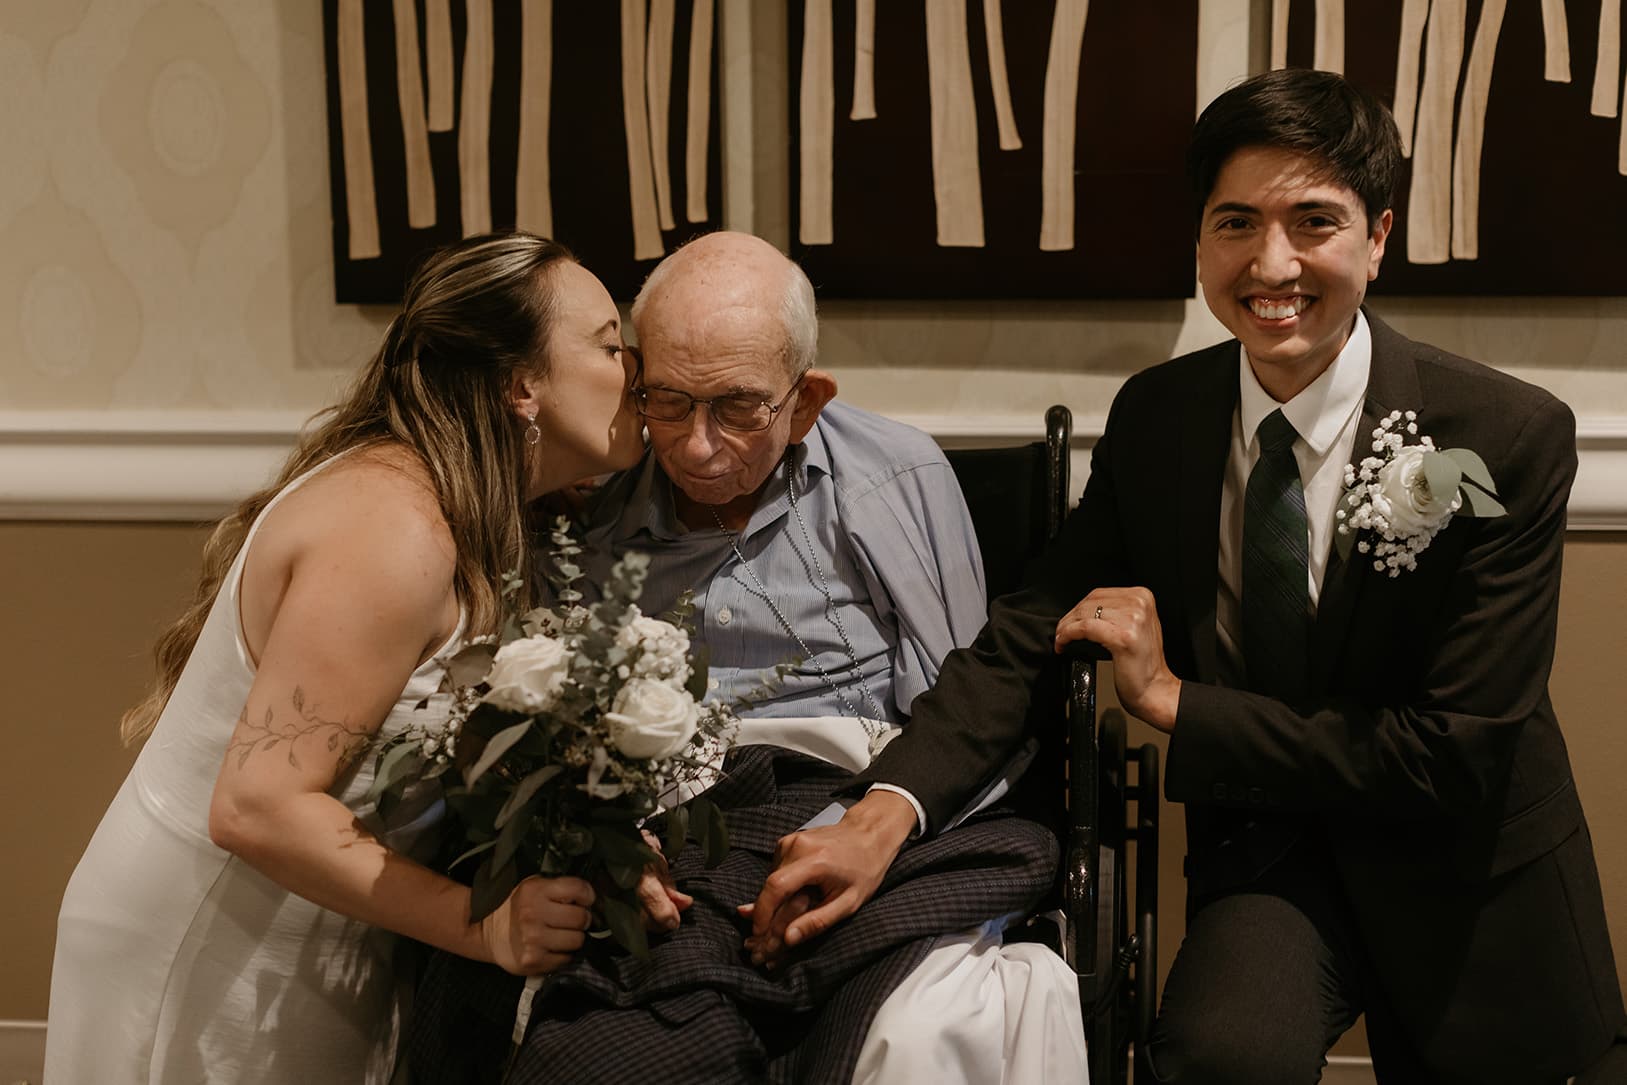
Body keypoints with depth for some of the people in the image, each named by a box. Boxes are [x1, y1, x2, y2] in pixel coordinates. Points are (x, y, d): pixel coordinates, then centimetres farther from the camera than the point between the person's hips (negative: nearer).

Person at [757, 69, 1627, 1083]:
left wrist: (1176, 701, -17)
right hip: (1265, 856, 0)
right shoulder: (1154, 418, -3)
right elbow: (1031, 630, -3)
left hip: (1458, 885, 1)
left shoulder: (1513, 438, -16)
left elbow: (1455, 755, -18)